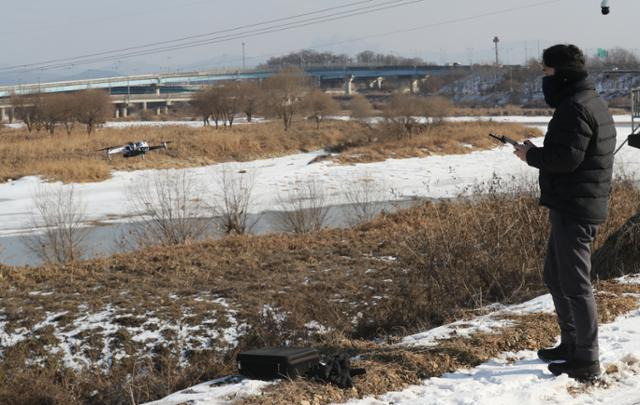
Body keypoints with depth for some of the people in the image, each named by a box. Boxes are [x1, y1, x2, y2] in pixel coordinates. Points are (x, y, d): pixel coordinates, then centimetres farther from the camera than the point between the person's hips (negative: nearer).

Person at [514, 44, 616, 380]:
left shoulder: (576, 108, -18)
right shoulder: (591, 103, 17)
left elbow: (566, 157, -25)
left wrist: (531, 154, -10)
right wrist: (536, 152, 8)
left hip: (574, 209, -11)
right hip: (572, 205, 11)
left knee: (575, 283, -6)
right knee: (555, 276, 21)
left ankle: (585, 361, -1)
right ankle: (571, 344, 31)